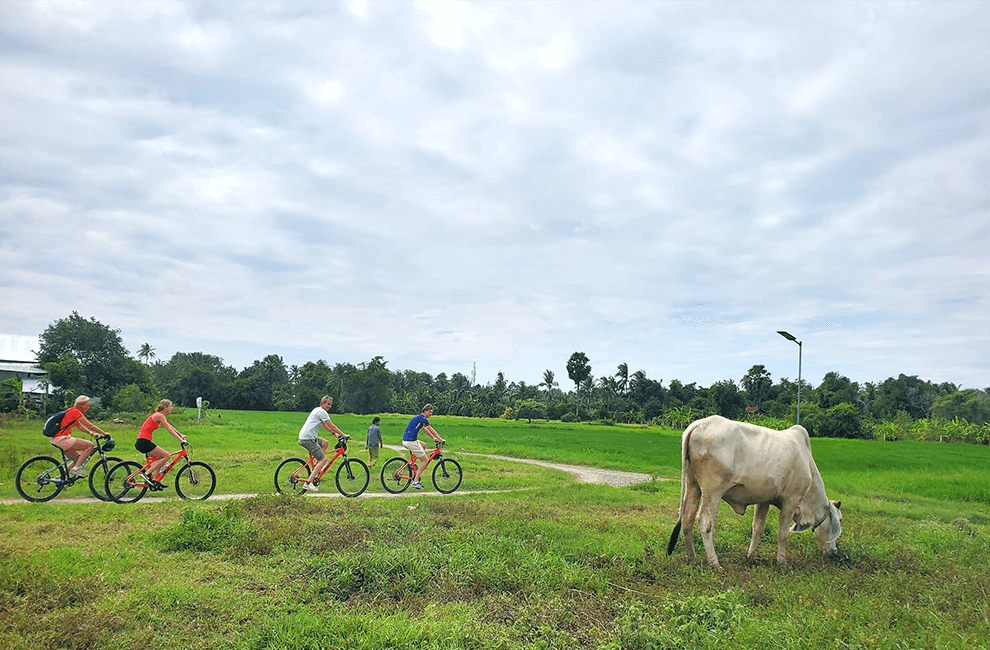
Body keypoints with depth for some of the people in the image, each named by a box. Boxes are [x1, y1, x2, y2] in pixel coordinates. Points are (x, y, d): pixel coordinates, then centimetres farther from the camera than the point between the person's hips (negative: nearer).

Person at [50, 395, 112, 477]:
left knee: (79, 457, 18)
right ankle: (76, 468, -15)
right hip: (62, 439, -10)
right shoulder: (75, 412, -12)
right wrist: (104, 433, -9)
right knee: (90, 445, -15)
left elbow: (79, 426, 24)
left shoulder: (72, 411, 17)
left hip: (57, 440, 10)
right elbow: (89, 426, -14)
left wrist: (91, 433, 15)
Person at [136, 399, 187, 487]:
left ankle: (156, 481, 17)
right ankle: (147, 473, -8)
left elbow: (171, 427, 26)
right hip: (143, 442, -10)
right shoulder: (159, 415, -11)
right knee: (166, 455, -9)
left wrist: (181, 435, 25)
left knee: (161, 457, 18)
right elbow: (170, 430, -16)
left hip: (141, 442, 10)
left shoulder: (159, 415, 18)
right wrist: (181, 440, -17)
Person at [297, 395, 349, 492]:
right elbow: (332, 426, -10)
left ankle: (316, 466, 18)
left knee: (325, 443, 25)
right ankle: (308, 483, -13)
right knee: (324, 460, -10)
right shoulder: (321, 412, -10)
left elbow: (325, 425, 28)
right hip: (307, 438, -10)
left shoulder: (318, 411, 22)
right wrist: (344, 435, -3)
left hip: (304, 436, 10)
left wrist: (335, 434, 21)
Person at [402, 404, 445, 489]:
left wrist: (434, 438, 30)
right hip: (411, 442, -10)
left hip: (406, 440, 10)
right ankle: (415, 481, -3)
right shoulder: (422, 418, -9)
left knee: (423, 446, 32)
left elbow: (425, 429, 30)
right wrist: (441, 440, 1)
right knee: (425, 460, -1)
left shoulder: (419, 418, 20)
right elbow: (432, 430, -7)